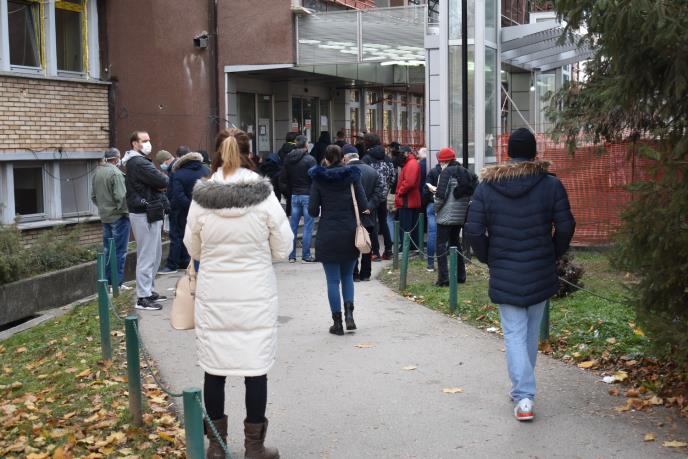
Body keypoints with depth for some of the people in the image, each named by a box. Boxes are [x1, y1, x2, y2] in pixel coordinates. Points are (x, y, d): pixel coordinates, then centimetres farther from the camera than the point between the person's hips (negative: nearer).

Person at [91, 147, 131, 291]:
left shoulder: (97, 172, 8)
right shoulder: (115, 173, -17)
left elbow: (93, 196, 14)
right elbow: (121, 196, -21)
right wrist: (124, 210, -8)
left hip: (105, 216, 8)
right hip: (118, 216, -8)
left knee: (107, 249, 15)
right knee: (119, 251, -2)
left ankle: (107, 280, 21)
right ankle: (117, 283, -1)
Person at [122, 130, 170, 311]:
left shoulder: (135, 162, 19)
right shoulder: (139, 163, -16)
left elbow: (159, 183, 14)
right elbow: (163, 181, -21)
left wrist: (159, 184, -8)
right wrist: (164, 179, 1)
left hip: (150, 214, 11)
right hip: (146, 215, -11)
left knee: (155, 255, 18)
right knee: (147, 256, -7)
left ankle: (148, 290, 27)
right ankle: (143, 297, -4)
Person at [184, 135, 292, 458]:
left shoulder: (200, 199, -5)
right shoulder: (264, 197, -9)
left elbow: (193, 249, 6)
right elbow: (282, 249, -2)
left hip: (213, 295, 2)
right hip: (256, 295, -1)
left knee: (214, 368, 11)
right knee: (256, 367, 7)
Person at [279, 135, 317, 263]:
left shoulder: (288, 159, 7)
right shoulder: (310, 159, -11)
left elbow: (282, 179, 8)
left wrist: (289, 192, 15)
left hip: (294, 196, 5)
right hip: (308, 195, -5)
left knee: (293, 226, 10)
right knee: (308, 226, 0)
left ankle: (291, 255, 12)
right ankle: (306, 256, 0)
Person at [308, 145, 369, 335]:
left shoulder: (319, 179, -3)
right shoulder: (352, 176, 0)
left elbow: (312, 210, -6)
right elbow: (364, 206, -6)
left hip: (327, 234, -1)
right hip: (349, 233, 1)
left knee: (333, 280, 4)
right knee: (347, 276, 16)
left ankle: (337, 322, 5)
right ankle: (349, 313, -1)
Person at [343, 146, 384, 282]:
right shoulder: (373, 171, 3)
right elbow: (380, 191, -3)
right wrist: (369, 206, -7)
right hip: (369, 217, 4)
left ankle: (353, 274, 6)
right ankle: (365, 274, 18)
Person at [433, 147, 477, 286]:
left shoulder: (447, 172, -11)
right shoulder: (466, 172, 10)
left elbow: (441, 194, -16)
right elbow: (470, 193, 10)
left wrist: (436, 208, -1)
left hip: (446, 216, -7)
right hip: (460, 216, 7)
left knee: (441, 245, -2)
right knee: (455, 242, 20)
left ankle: (443, 278, -6)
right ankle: (460, 275, 22)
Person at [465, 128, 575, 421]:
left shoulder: (486, 186, -3)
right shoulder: (551, 185, -4)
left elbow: (473, 230, -6)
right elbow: (566, 227, -5)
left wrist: (488, 259, 9)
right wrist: (554, 255, 12)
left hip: (504, 275, -1)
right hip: (541, 274, 1)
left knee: (514, 334, 2)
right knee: (531, 332, 16)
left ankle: (523, 397, -8)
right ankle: (523, 390, 29)